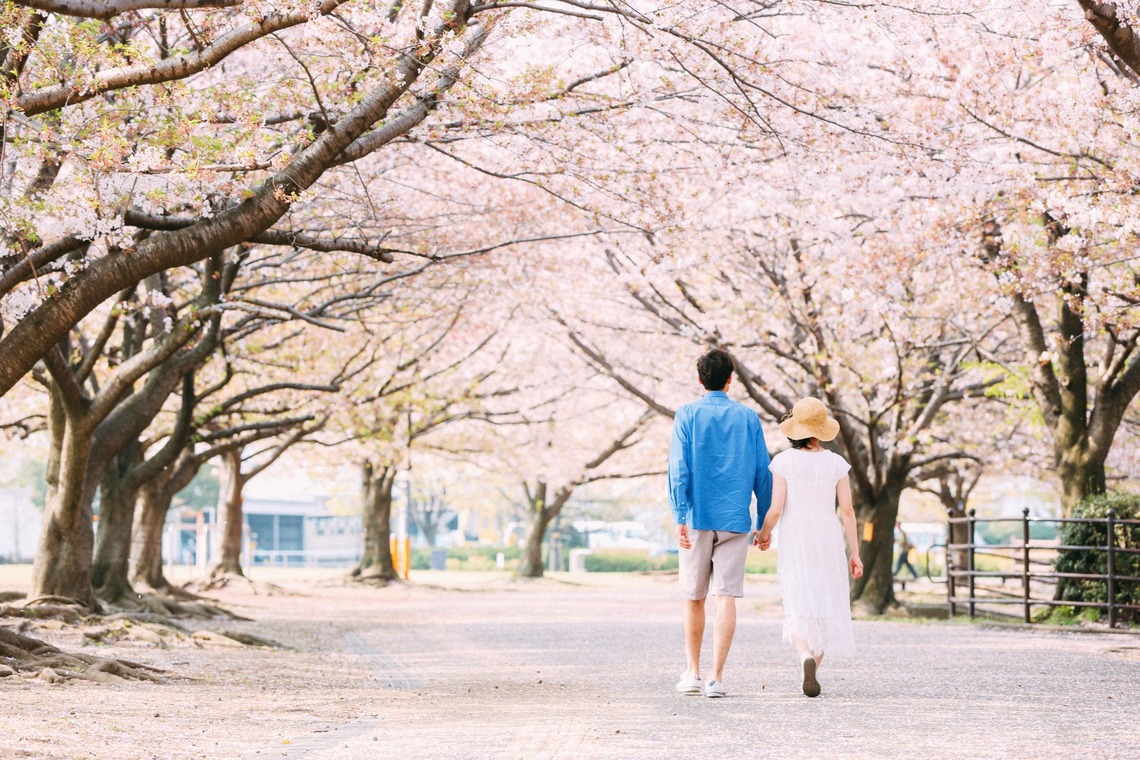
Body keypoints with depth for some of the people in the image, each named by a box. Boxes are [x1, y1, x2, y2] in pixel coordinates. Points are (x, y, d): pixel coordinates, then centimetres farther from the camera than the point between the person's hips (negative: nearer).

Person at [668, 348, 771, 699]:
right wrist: (765, 522, 13)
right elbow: (762, 473, 6)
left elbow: (679, 469, -7)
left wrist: (679, 517, -9)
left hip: (697, 518, 0)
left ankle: (693, 673, 18)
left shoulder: (687, 415, 1)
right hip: (735, 520, 0)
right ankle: (716, 677, -8)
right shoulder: (748, 417, 6)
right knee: (726, 597, -2)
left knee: (694, 597, 11)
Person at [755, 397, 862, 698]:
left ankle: (807, 657, -29)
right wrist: (854, 552, 3)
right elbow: (847, 510, -2)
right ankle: (815, 666, 17)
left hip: (794, 544, -2)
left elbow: (776, 509, -11)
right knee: (825, 608, 14)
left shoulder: (784, 461, -8)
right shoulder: (836, 463, -1)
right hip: (829, 541, 2)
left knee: (799, 609, -2)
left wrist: (763, 534, 8)